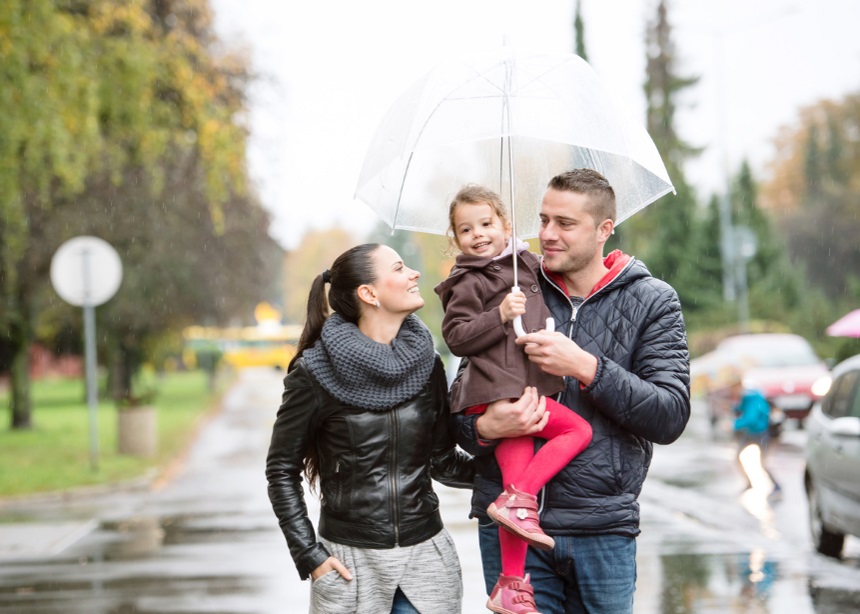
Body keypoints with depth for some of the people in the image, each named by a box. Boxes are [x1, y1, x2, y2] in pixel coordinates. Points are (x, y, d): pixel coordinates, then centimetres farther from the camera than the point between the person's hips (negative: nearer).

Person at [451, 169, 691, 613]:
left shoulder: (652, 302, 3)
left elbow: (670, 418, -8)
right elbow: (461, 409, 9)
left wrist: (586, 368, -18)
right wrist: (483, 429, -15)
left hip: (603, 528, -1)